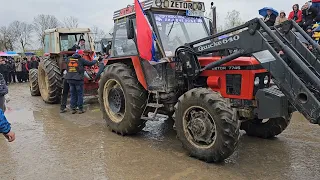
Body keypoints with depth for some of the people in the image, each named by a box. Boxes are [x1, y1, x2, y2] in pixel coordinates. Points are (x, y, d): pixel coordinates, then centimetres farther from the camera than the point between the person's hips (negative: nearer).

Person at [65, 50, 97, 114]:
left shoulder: (69, 59, 9)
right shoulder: (81, 60, -6)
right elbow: (90, 63, -1)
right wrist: (95, 61, 18)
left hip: (70, 79, 5)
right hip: (78, 80, -5)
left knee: (73, 94, 13)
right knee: (80, 94, 5)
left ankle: (73, 109, 16)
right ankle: (80, 109, 9)